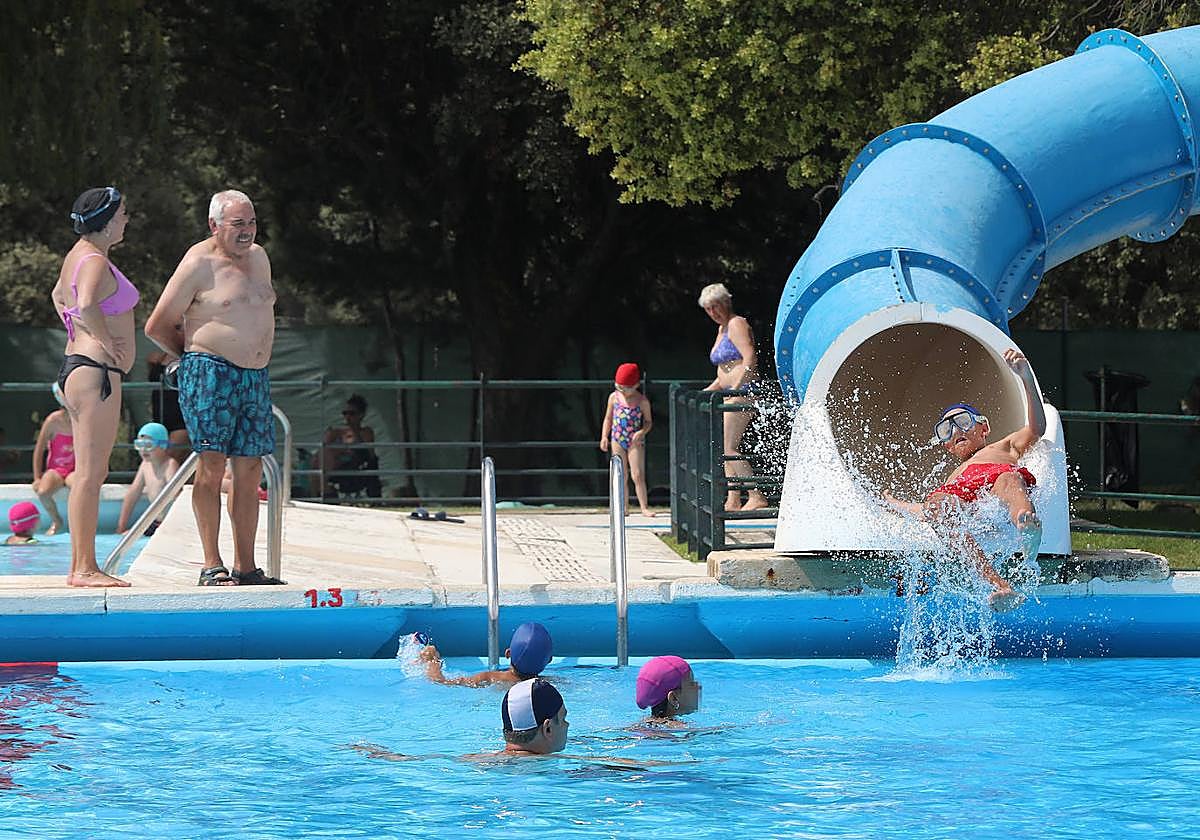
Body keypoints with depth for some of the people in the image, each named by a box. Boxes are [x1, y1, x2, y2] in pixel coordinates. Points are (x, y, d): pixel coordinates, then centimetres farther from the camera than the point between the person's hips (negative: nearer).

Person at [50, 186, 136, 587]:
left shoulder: (78, 254, 16)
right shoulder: (96, 263, -15)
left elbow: (58, 296, 34)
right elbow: (86, 304, -34)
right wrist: (107, 341, -19)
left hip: (75, 368, 11)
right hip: (95, 372, -11)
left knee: (91, 474, 11)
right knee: (90, 474, -10)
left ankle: (79, 566, 13)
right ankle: (85, 567, -10)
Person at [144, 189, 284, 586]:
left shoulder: (258, 257, 15)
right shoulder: (199, 264, -7)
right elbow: (157, 327, -4)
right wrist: (196, 356, 7)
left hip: (256, 378, 7)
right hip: (210, 375, -7)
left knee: (250, 472, 5)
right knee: (212, 466, -10)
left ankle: (245, 566, 8)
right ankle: (212, 565, -10)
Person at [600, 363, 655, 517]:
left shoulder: (642, 401, -4)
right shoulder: (614, 397, 3)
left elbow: (648, 421, 2)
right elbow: (608, 418, 11)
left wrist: (642, 432, -16)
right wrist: (604, 437, 2)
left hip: (635, 442, -3)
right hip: (618, 441, 3)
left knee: (638, 475, -8)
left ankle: (644, 507, -4)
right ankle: (624, 507, 12)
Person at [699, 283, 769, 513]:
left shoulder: (736, 324, -9)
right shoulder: (722, 329, 21)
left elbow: (750, 359, -21)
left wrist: (735, 389, -26)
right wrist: (711, 389, 19)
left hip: (743, 391, -11)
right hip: (731, 394, 11)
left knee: (729, 450, -14)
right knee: (728, 449, 10)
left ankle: (757, 496, -18)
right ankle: (733, 501, 11)